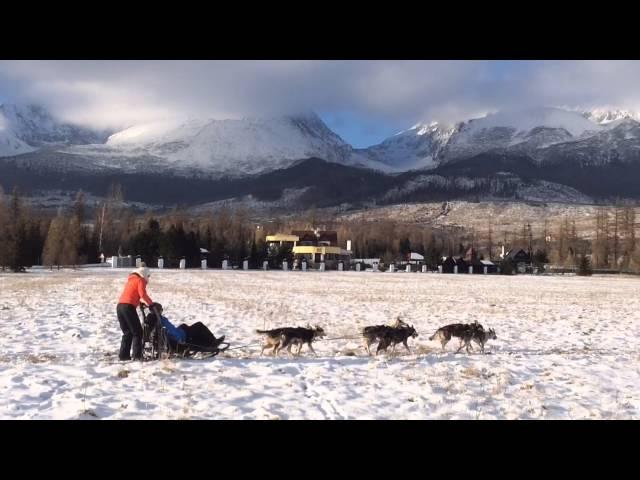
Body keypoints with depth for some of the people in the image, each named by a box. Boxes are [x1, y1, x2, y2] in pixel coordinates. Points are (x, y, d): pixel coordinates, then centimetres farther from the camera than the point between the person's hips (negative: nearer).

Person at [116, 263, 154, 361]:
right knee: (137, 331, 0)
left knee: (127, 332, 15)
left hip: (120, 306, 8)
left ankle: (124, 355, 13)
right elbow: (143, 294, -13)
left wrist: (139, 303, 19)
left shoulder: (131, 279, 25)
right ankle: (137, 355, -4)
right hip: (128, 307, -8)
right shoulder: (140, 280, 1)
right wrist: (151, 303, -4)